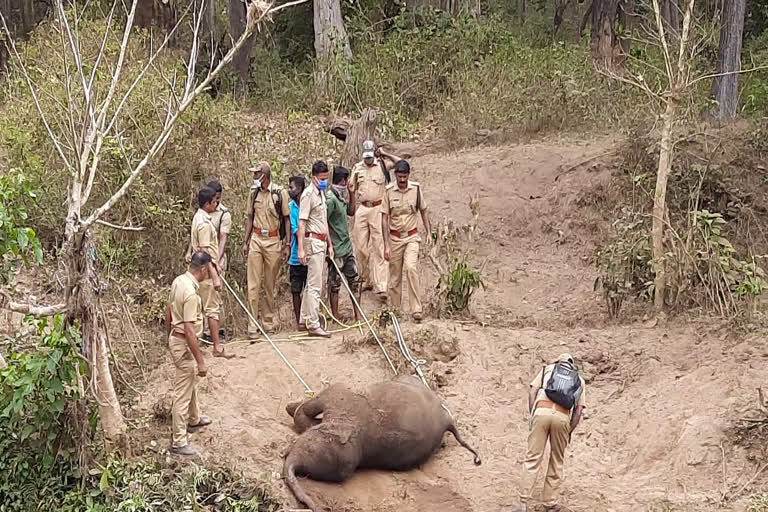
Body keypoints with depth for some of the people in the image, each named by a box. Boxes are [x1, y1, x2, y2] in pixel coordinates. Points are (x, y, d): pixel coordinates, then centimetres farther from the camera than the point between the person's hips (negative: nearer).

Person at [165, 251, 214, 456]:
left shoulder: (178, 281, 1)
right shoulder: (190, 293, -28)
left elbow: (168, 313, 14)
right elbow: (189, 330, -29)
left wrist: (169, 337, 28)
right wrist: (200, 361, -24)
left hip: (175, 338, 10)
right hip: (184, 345, -10)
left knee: (191, 382, 29)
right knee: (182, 394, -1)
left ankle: (194, 419, 50)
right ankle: (179, 442, 6)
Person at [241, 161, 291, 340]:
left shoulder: (280, 193, -5)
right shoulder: (254, 193, 6)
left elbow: (287, 218, -1)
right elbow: (250, 217, 13)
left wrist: (288, 244, -5)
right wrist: (246, 242, 9)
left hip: (273, 240, -2)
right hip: (256, 240, 2)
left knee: (270, 285, 7)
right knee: (253, 285, -3)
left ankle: (268, 322, 20)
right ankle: (252, 326, -2)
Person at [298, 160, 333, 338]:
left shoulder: (321, 193, 16)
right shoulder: (308, 194, -13)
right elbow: (302, 223, -18)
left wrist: (329, 244, 22)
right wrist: (301, 249, -23)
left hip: (321, 242, 9)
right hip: (313, 242, -9)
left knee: (311, 283, 14)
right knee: (315, 285, -10)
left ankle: (305, 319, 21)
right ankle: (313, 325, -9)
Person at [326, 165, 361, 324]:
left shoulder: (341, 198, 10)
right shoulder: (330, 199, -17)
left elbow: (351, 211, 24)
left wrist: (352, 193, 12)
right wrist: (330, 246, -19)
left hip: (347, 247, 9)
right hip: (336, 250, -9)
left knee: (354, 280, 11)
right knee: (335, 284, 2)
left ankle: (357, 315, 17)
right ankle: (335, 317, 10)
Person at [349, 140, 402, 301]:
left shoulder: (382, 164, 1)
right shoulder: (357, 168, 10)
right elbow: (352, 188, 20)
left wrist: (385, 154, -8)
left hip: (378, 209, -4)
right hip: (362, 209, 4)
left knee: (379, 247, -7)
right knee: (361, 247, 6)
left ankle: (380, 286, -11)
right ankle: (368, 280, 22)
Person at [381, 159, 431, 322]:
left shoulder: (416, 188, -2)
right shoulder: (389, 191, -7)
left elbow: (423, 211, 12)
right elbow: (385, 219, -6)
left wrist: (429, 232, 7)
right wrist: (386, 245, -10)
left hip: (412, 237, 0)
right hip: (394, 238, 0)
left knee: (411, 268, -21)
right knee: (395, 275, 6)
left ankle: (416, 309, -19)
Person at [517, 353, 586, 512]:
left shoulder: (547, 369, 26)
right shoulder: (579, 380, 26)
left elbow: (532, 392, 12)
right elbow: (579, 409, 15)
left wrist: (532, 417, 12)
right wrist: (569, 432, 18)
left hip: (542, 411, 0)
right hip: (562, 417, 1)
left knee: (532, 459, 0)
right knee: (556, 462, 15)